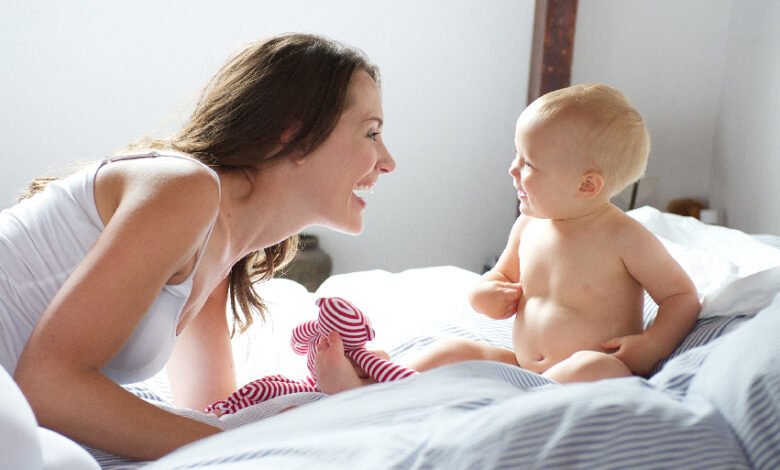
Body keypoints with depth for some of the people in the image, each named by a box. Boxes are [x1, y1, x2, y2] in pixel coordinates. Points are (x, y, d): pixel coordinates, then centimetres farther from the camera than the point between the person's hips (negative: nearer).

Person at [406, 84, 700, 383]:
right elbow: (503, 275, 23)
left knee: (593, 368, -38)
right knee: (449, 352, -3)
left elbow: (683, 297, -6)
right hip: (521, 369, 6)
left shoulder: (624, 238, -12)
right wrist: (483, 293, 0)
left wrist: (650, 346, -22)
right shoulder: (527, 225, 5)